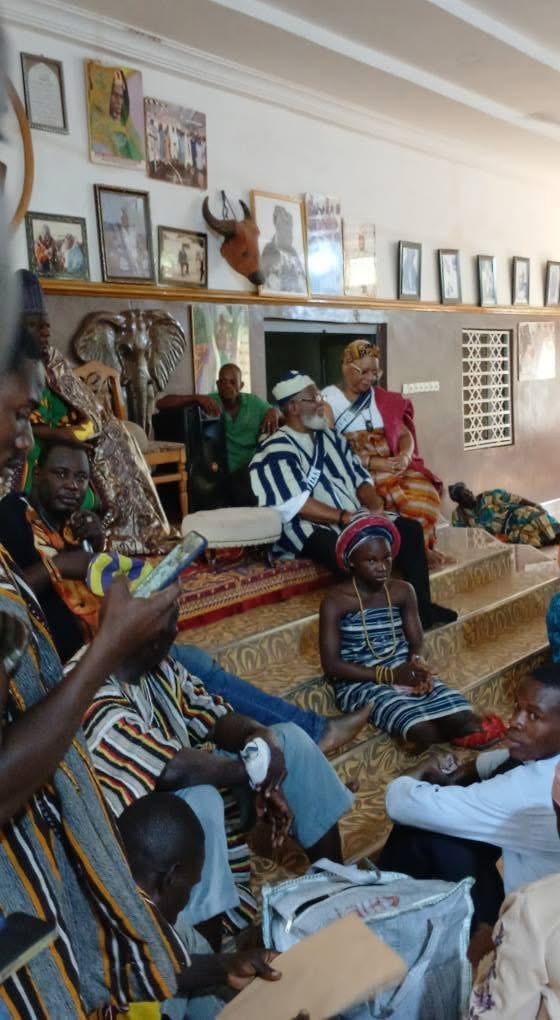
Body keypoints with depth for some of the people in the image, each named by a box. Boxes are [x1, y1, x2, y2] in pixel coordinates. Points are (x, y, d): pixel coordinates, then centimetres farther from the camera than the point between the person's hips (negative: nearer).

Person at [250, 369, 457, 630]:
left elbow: (360, 478, 17)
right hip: (312, 531, -8)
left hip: (355, 520, 8)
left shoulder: (330, 437, 17)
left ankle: (421, 607, -1)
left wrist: (374, 506, -4)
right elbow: (295, 504, -21)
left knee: (410, 529, -4)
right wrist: (344, 517, -24)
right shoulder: (277, 451, -10)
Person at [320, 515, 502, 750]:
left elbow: (417, 642, 9)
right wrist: (389, 675, -19)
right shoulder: (335, 602, -9)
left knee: (465, 723, -23)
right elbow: (331, 665, -12)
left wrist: (417, 663, -16)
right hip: (361, 684, -4)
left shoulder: (402, 591, 5)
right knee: (425, 732, -29)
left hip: (406, 674, 4)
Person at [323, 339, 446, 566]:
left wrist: (405, 456, -11)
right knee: (401, 498, -29)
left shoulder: (383, 399, 16)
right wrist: (373, 463, -19)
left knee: (424, 492, -22)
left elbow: (405, 434, 13)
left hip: (393, 466, 5)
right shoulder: (328, 400, -2)